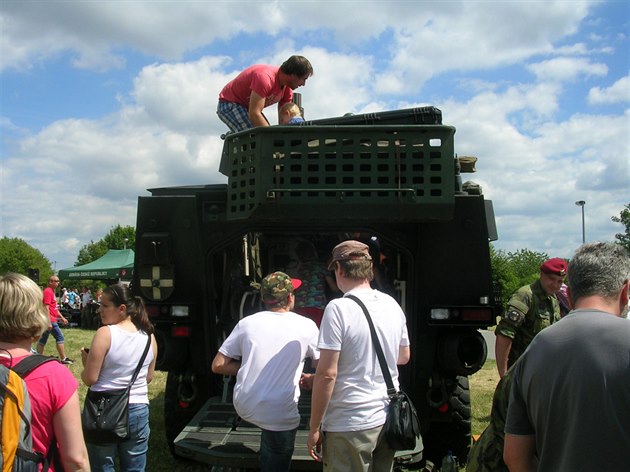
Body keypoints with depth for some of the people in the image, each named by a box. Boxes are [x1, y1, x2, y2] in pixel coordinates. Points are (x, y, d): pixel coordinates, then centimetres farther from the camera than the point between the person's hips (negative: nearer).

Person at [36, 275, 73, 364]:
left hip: (51, 320, 10)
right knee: (60, 338, -3)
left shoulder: (51, 291, 18)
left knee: (43, 339, 10)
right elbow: (46, 308, -21)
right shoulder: (48, 291, -14)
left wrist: (62, 317, 23)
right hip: (50, 320, -10)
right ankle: (63, 358, 2)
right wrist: (49, 322, -25)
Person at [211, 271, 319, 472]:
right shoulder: (306, 326, -6)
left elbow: (218, 365, 3)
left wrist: (250, 367, 11)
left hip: (244, 407, 4)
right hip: (280, 417, -3)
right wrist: (309, 379, 22)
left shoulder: (247, 323, -1)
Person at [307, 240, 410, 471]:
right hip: (387, 419, 7)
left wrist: (314, 428, -9)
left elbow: (326, 374, -18)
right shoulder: (392, 305, 4)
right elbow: (404, 357, 17)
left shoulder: (338, 308, -17)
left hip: (349, 426, -6)